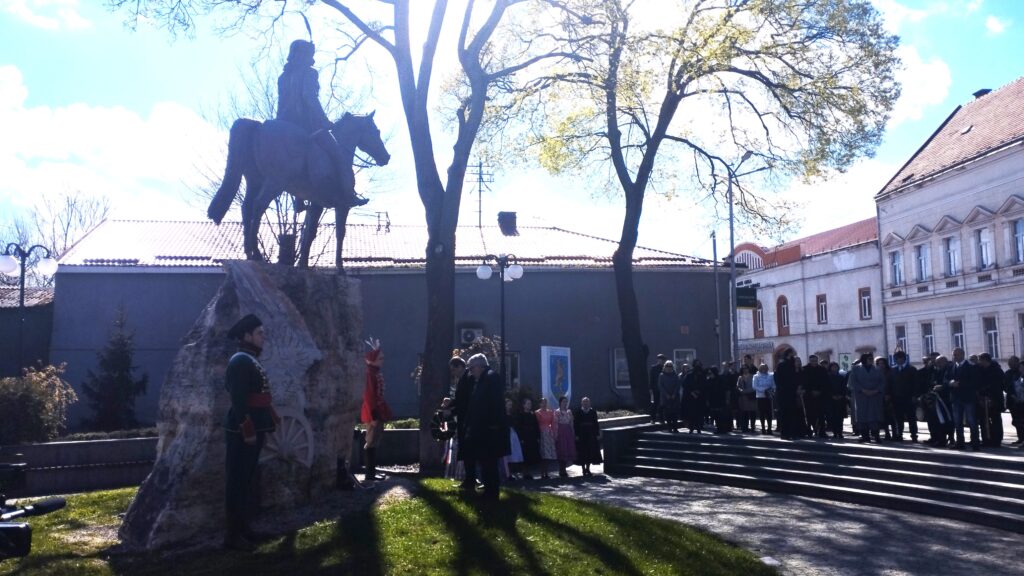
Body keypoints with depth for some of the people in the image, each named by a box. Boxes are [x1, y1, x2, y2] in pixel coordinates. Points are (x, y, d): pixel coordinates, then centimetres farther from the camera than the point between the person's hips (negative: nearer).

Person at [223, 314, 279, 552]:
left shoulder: (250, 361, 16)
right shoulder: (240, 361, -15)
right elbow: (238, 400, -22)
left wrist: (262, 429, 20)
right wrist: (248, 431, -23)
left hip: (252, 431, 10)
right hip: (242, 433, -10)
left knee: (246, 481, 15)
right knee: (237, 483, -3)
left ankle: (242, 527, 24)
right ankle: (233, 534, 3)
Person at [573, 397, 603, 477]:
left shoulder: (593, 412, 5)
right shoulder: (577, 412, -2)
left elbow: (596, 424, 5)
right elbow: (575, 424, -4)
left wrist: (597, 434, 0)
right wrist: (576, 435, -10)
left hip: (591, 436, 2)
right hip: (581, 436, -2)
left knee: (590, 452, 5)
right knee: (582, 453, 1)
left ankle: (587, 469, 17)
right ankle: (584, 470, 11)